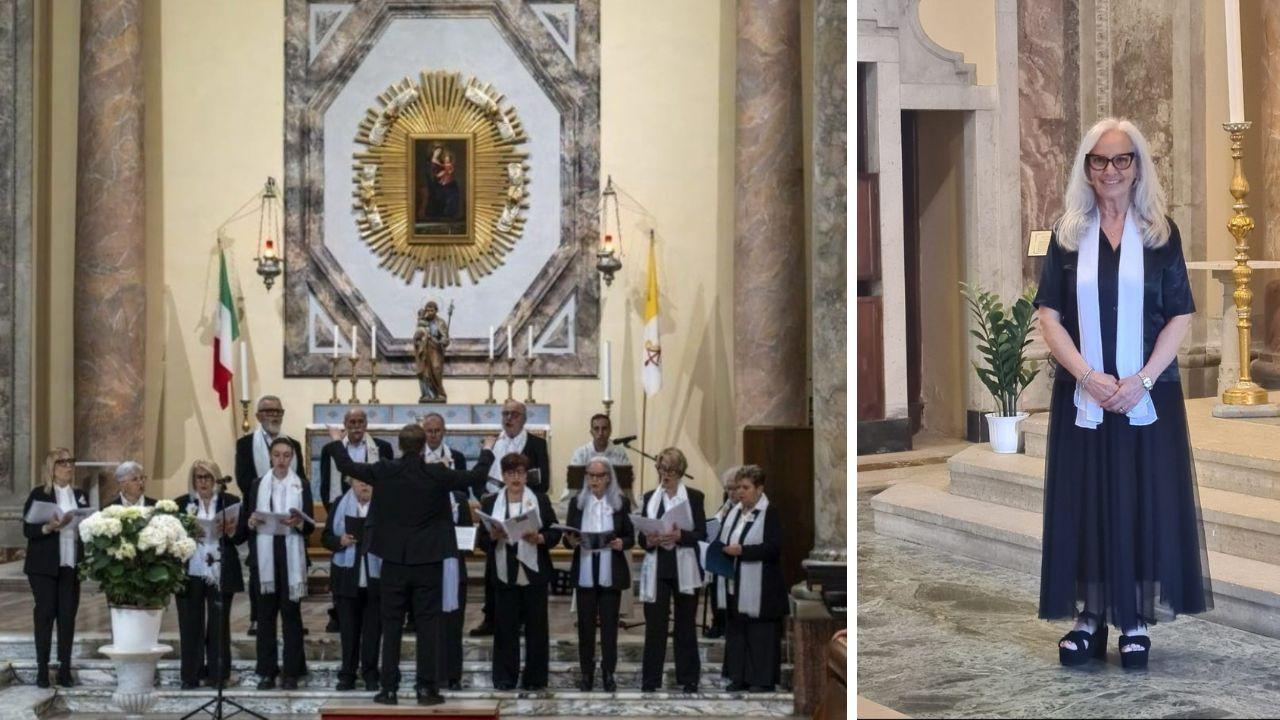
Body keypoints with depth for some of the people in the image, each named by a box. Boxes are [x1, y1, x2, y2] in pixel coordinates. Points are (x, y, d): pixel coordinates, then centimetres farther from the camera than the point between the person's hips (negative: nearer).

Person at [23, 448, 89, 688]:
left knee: (68, 616, 1)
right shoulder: (39, 494, 0)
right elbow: (27, 529, -4)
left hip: (71, 566, 3)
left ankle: (65, 670, 4)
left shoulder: (80, 496, 13)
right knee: (45, 614, -2)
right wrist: (49, 527, -21)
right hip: (44, 566, -3)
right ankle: (42, 670, 3)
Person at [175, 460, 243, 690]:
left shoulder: (231, 502, 6)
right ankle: (191, 676, 8)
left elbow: (242, 535, 5)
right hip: (190, 574, 0)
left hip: (220, 574, 0)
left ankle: (218, 675, 10)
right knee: (190, 626, 2)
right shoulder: (180, 503, 7)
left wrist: (231, 532, -16)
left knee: (219, 626, 4)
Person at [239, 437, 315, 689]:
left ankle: (291, 672, 3)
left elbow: (311, 526, 1)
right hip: (264, 557, 1)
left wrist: (299, 522, -19)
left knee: (291, 614, 0)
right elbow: (245, 523, 9)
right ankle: (266, 671, 7)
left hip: (291, 558, -1)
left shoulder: (302, 486, 6)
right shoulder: (257, 486, 10)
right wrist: (251, 522, -13)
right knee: (265, 614, 3)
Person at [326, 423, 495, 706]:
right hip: (428, 562, -1)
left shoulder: (384, 471, -6)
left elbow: (346, 466, 7)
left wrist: (336, 441, 26)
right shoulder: (437, 474, -8)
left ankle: (389, 688, 6)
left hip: (394, 561, 1)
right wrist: (487, 450, 24)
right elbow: (476, 477, 5)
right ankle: (426, 688, 2)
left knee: (391, 625, 6)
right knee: (427, 624, 3)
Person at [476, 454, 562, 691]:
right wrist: (493, 536, -17)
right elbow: (481, 538, 4)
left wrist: (539, 538, -17)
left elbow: (555, 533, 2)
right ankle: (504, 678, 8)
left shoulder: (540, 500, 5)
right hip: (504, 574, 0)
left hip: (533, 573, 0)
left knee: (536, 627, 3)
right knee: (505, 627, 2)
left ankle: (534, 678, 11)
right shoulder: (490, 503, 7)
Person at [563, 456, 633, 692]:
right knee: (585, 624, 4)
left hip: (611, 573, -1)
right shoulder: (577, 502, 5)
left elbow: (631, 537, 4)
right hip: (585, 573, 1)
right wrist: (571, 541, -17)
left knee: (609, 624, 2)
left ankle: (608, 673, 9)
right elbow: (567, 536, 6)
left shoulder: (621, 502, 2)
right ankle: (586, 674, 11)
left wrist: (621, 543, -18)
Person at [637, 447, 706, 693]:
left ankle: (688, 679, 10)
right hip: (657, 569, 2)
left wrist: (679, 536, -20)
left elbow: (702, 534, -4)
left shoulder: (694, 497, 3)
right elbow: (641, 536, 10)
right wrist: (648, 540, -12)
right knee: (654, 624, -1)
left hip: (684, 570, -2)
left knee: (686, 624, 4)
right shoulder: (650, 497, 12)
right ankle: (650, 679, 2)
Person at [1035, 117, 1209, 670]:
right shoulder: (1067, 235, 4)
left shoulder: (1161, 233, 2)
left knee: (1144, 502, 1)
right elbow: (1048, 315, -1)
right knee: (1085, 501, 2)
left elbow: (1181, 316, -1)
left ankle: (1137, 620, 8)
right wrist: (1089, 376, -13)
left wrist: (1143, 379, -13)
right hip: (1082, 393, 1)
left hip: (1149, 392, -1)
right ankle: (1090, 618, 9)